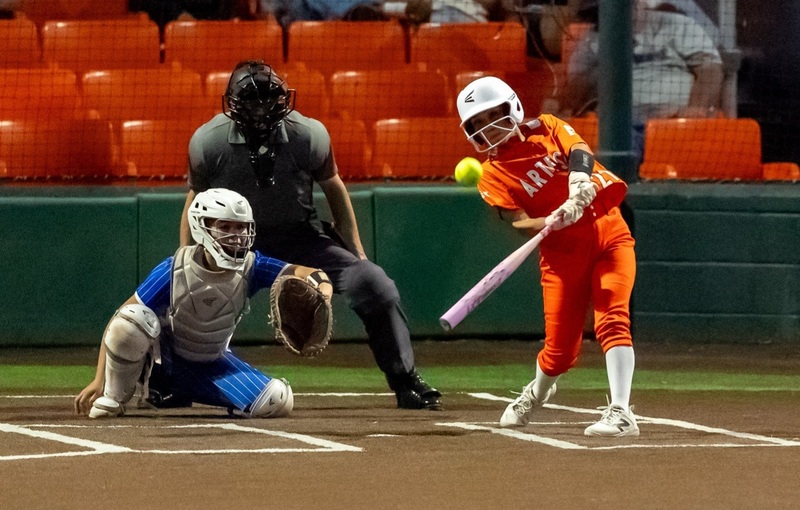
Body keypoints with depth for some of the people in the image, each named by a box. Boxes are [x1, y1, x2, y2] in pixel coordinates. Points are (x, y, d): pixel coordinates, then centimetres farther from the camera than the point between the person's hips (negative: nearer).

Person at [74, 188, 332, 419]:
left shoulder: (250, 268, -16)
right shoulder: (174, 270, -23)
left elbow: (306, 274, -25)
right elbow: (120, 320, -21)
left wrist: (322, 292, -51)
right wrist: (98, 381, -27)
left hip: (210, 367, 4)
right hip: (162, 360, -4)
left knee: (278, 402, -15)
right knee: (133, 318, -36)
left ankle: (180, 394, 11)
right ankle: (113, 399, -9)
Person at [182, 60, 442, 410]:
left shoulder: (309, 135, -19)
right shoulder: (208, 142, -18)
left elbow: (333, 188, -1)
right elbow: (196, 198, -1)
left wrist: (357, 256, 3)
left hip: (301, 237, 0)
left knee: (376, 286, -15)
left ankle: (405, 384, 2)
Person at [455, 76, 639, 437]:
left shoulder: (546, 128, 8)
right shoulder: (493, 177, 2)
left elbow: (580, 150, -11)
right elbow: (520, 223, -11)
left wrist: (580, 179, -33)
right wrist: (552, 221, -32)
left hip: (609, 235, 0)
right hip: (563, 252, 0)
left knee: (612, 320, -19)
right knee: (560, 349, 1)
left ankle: (620, 413, -24)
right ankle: (536, 393, 35)